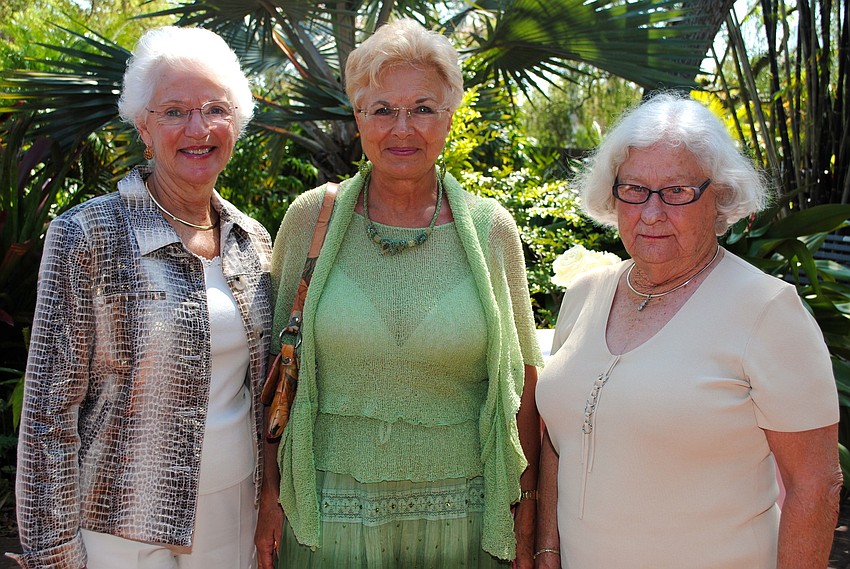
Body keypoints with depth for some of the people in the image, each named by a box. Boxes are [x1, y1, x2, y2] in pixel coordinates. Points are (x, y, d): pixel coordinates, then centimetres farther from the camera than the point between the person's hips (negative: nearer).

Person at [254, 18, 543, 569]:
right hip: (329, 511, 0)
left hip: (461, 514, 1)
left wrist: (526, 507, 1)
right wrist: (271, 491, 0)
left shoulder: (492, 229, -4)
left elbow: (523, 382, 2)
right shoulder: (311, 218, -4)